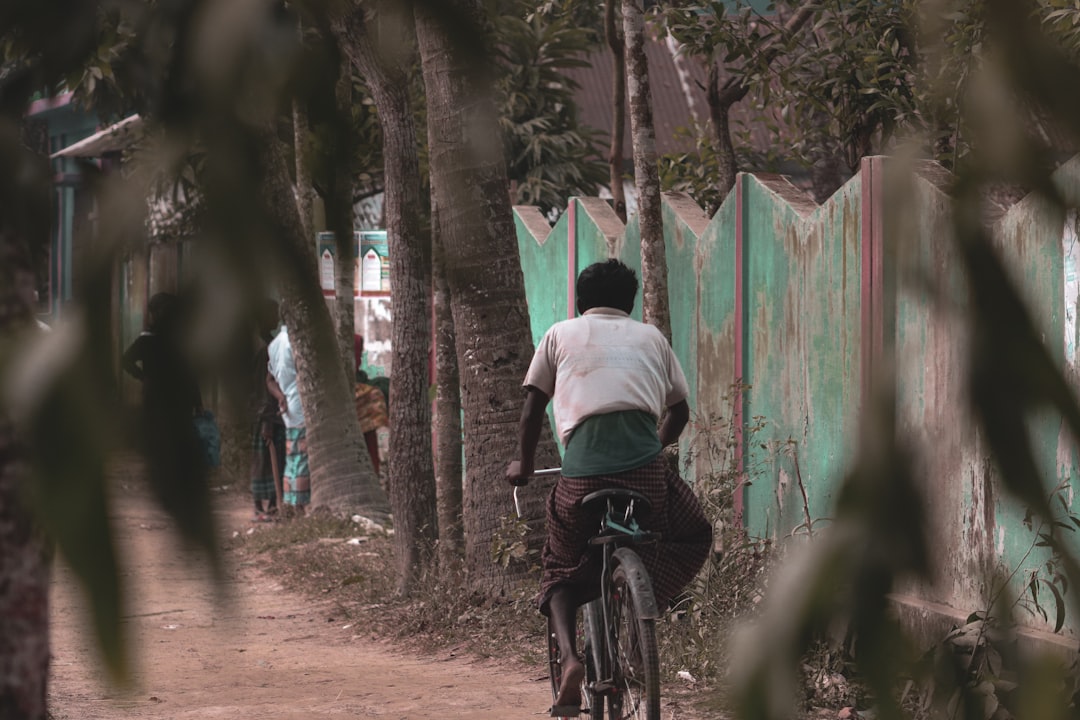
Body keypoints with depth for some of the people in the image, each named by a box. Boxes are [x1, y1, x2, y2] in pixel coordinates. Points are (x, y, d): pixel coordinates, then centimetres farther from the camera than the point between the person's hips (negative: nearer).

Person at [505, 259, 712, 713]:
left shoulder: (561, 335, 20)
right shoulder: (650, 338, 24)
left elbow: (534, 406, 16)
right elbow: (679, 411, 28)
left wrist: (524, 464, 31)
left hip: (581, 471, 0)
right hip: (645, 470, 0)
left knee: (561, 569, 20)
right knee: (694, 537, 27)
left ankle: (569, 656, -6)